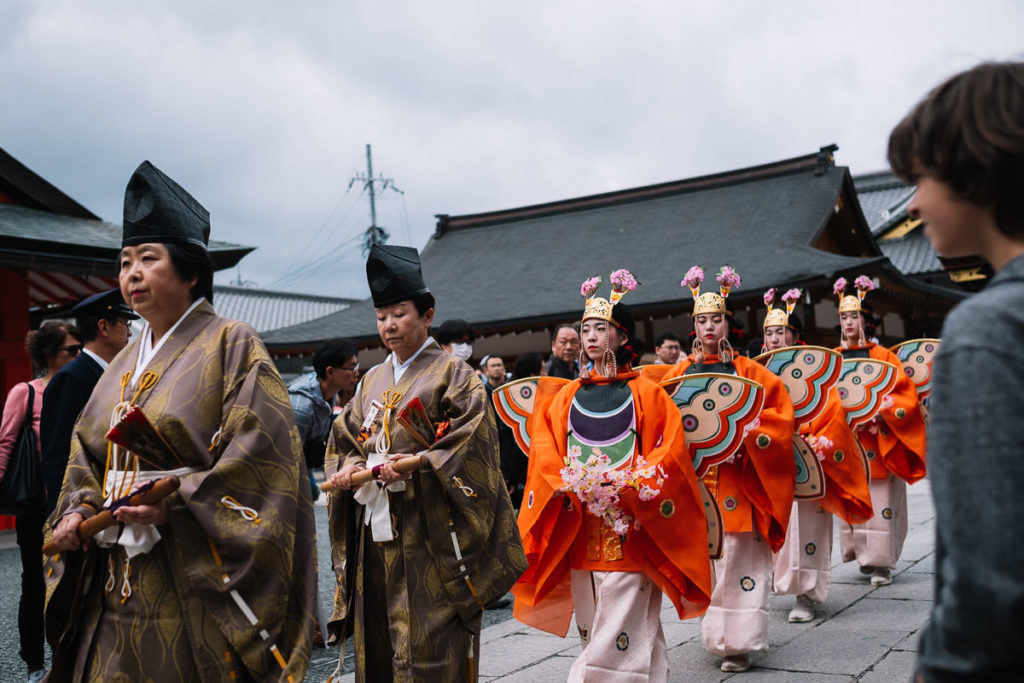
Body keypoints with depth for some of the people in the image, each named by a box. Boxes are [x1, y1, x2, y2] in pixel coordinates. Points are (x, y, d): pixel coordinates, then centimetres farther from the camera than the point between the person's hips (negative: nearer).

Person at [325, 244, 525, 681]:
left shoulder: (452, 374, -2)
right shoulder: (373, 381, 17)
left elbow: (473, 442, -12)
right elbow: (344, 439, 18)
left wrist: (416, 465, -20)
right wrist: (349, 467, -4)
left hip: (428, 534, -6)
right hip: (375, 531, 6)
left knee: (428, 645, -5)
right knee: (377, 641, 8)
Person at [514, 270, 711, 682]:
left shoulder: (646, 393, 2)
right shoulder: (568, 396, 12)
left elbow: (671, 453, -5)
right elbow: (544, 451, 6)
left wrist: (625, 485, -16)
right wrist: (566, 486, -12)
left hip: (629, 535, -4)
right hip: (580, 536, 4)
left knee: (617, 640, -7)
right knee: (592, 632, 9)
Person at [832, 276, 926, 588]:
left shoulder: (883, 356, -1)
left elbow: (905, 395, -4)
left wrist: (881, 411, -18)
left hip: (879, 443, -3)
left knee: (881, 501, -5)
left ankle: (882, 561, 1)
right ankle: (865, 554, 18)